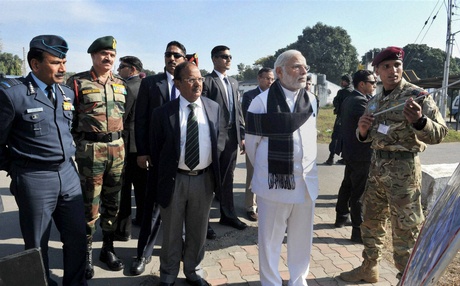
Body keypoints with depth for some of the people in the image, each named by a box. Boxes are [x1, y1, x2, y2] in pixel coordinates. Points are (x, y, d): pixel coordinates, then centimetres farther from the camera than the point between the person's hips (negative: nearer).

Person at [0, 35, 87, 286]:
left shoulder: (67, 93, 7)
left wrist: (67, 158, 14)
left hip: (68, 173, 6)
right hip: (34, 179, -5)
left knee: (77, 237, 13)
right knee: (37, 245, 12)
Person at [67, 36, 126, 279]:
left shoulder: (121, 84, 11)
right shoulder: (77, 82, -3)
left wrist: (121, 142, 11)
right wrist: (81, 143, -5)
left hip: (118, 148, 4)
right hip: (90, 150, -4)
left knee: (113, 202, 12)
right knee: (90, 204, 3)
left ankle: (107, 248, 27)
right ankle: (86, 253, 20)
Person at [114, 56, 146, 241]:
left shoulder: (127, 88, -15)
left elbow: (120, 118, -17)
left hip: (128, 143, -8)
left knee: (123, 187, -1)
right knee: (141, 184, 18)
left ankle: (123, 229, 6)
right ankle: (142, 218, 32)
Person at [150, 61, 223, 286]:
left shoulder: (214, 108, 2)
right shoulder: (163, 113, -7)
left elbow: (217, 141, 9)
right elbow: (155, 151, -1)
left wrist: (216, 175, 7)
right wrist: (157, 184, 1)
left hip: (204, 179, 3)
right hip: (174, 180, -2)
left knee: (198, 231, 17)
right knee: (171, 232, 14)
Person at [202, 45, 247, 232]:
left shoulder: (233, 82, 15)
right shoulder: (207, 81, -7)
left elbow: (238, 110, 15)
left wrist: (242, 135, 10)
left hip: (232, 136, 6)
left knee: (228, 177, 14)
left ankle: (228, 215, 26)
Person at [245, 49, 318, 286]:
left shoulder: (311, 100, 5)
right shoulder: (262, 101, -10)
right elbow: (251, 142, -3)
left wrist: (306, 167, 15)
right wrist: (266, 170, 7)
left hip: (306, 181, 5)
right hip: (274, 182, -4)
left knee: (302, 238, 17)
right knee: (270, 239, 10)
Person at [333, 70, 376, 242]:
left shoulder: (348, 100, 11)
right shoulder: (360, 101, -19)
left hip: (350, 151, 10)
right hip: (361, 154, -10)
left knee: (347, 185, 22)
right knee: (359, 192, -5)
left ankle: (341, 217, 37)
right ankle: (358, 230, 1)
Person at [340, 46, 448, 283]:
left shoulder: (417, 95, -9)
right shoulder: (375, 101, 10)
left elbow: (440, 133, -15)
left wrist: (419, 120, -35)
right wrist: (362, 129, -6)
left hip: (403, 167, -7)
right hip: (377, 165, 7)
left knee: (405, 228, 3)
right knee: (371, 220, 17)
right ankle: (369, 268, 36)